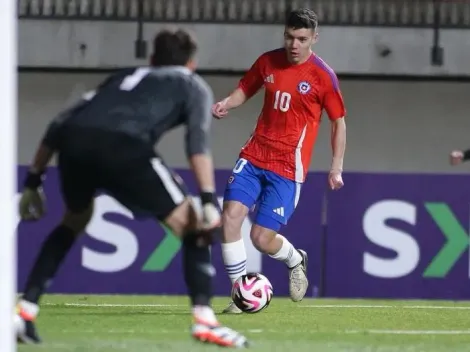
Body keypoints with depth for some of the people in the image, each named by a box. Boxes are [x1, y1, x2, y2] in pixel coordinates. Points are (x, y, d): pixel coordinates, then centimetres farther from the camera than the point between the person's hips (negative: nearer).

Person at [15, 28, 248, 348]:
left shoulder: (124, 78, 40)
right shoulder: (193, 86, 28)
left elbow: (58, 126, 32)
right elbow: (198, 142, 6)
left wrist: (34, 180, 35)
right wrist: (209, 200, -2)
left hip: (72, 139, 5)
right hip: (121, 143, -5)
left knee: (74, 221, 33)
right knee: (190, 226, 9)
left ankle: (24, 311, 24)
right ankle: (204, 320, -5)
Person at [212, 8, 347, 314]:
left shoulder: (323, 76, -7)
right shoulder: (268, 62, 5)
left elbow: (339, 121, 2)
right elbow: (245, 89, 21)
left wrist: (337, 168, -3)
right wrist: (227, 104, -2)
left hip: (288, 168, -4)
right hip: (254, 156, 4)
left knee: (262, 239, -8)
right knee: (231, 216, -16)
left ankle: (296, 260, 29)